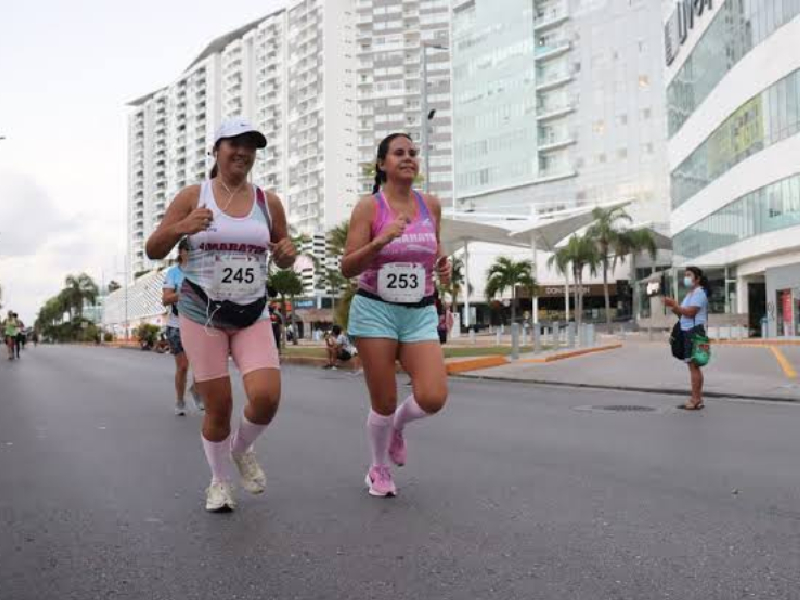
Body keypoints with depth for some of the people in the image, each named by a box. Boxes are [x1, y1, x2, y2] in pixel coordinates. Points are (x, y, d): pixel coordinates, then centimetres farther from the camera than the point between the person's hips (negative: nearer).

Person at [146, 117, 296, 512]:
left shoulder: (268, 202, 5)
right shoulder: (192, 196, -1)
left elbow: (282, 262, 15)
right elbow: (153, 251, 1)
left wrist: (287, 253, -9)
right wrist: (180, 228, -19)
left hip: (253, 316, 2)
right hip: (202, 313, -2)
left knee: (267, 396, -15)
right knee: (218, 406, 1)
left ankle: (242, 449, 20)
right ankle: (219, 480, 27)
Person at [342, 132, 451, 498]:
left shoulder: (430, 205, 6)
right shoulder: (368, 206, -5)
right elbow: (347, 268, -9)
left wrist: (443, 266, 2)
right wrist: (380, 241, -24)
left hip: (420, 314, 3)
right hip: (375, 310, -3)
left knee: (433, 397, -14)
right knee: (383, 403, 2)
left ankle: (397, 425, 22)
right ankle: (379, 469, 31)